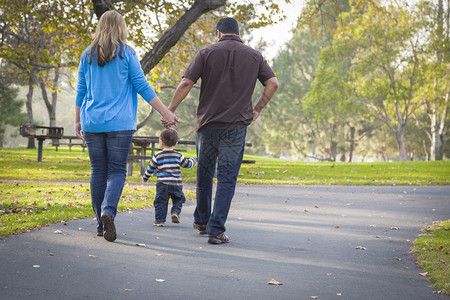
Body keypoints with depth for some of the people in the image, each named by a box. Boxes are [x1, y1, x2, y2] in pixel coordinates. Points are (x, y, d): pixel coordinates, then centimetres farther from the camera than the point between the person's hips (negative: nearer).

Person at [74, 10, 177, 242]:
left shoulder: (88, 55, 9)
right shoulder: (126, 54, -2)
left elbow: (80, 91, 12)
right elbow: (142, 87, -3)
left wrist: (78, 120, 21)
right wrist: (166, 113, 1)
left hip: (92, 122, 3)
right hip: (119, 123, -3)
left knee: (98, 171, 8)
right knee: (117, 171, -1)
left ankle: (101, 225, 9)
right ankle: (108, 211, -25)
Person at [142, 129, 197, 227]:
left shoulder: (157, 156, 0)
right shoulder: (178, 155, 4)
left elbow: (151, 169, 8)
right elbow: (187, 164, 16)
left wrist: (145, 178, 26)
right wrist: (193, 160, 39)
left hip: (163, 184, -1)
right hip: (176, 184, 2)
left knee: (161, 202, 6)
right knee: (178, 200, 18)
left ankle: (159, 220, 3)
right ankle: (175, 212, -5)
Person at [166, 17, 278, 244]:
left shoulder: (207, 53, 0)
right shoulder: (254, 56, 5)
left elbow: (186, 83, -7)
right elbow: (273, 83, 0)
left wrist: (170, 110, 0)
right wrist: (257, 109, 11)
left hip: (207, 123, 1)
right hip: (236, 126, 0)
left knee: (204, 173, 18)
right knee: (227, 179, 1)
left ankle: (201, 221, 32)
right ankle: (216, 230, -5)